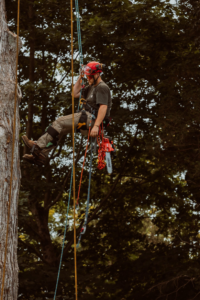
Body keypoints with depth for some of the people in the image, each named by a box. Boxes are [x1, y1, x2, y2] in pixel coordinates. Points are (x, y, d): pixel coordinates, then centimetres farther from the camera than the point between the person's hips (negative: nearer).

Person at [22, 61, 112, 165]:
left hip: (91, 119, -10)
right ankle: (41, 155, -5)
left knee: (60, 122, -16)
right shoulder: (92, 87, 23)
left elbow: (103, 107, -21)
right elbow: (75, 94, 28)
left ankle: (38, 146, -18)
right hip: (87, 119, 10)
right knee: (59, 130, 3)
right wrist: (80, 78, 19)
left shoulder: (102, 88, -9)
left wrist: (96, 126, -29)